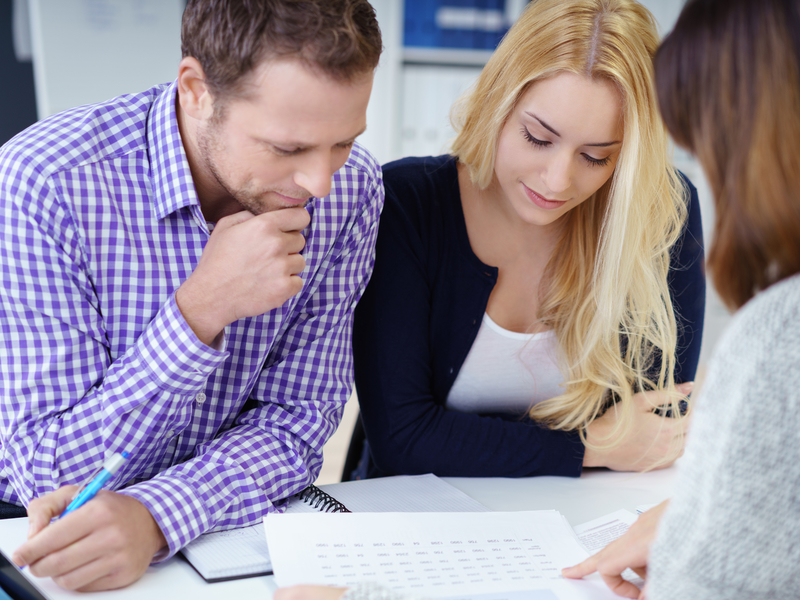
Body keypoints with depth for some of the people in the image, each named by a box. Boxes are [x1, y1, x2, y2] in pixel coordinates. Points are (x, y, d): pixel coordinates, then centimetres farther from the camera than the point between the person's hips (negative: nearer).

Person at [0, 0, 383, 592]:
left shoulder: (351, 189, -11)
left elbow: (295, 420, -10)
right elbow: (51, 473, -20)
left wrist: (152, 517, -29)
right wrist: (201, 310, -32)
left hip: (231, 530, 2)